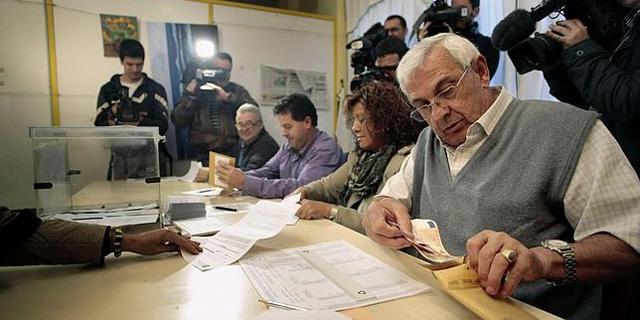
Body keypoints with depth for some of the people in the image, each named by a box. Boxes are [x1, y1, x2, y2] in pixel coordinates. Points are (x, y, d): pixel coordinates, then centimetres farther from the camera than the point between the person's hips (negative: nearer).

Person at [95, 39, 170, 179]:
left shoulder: (155, 89, 4)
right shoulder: (108, 89, 10)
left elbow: (163, 125, -4)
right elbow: (99, 125, 6)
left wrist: (139, 122, -19)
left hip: (149, 155, -1)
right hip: (120, 156, 2)